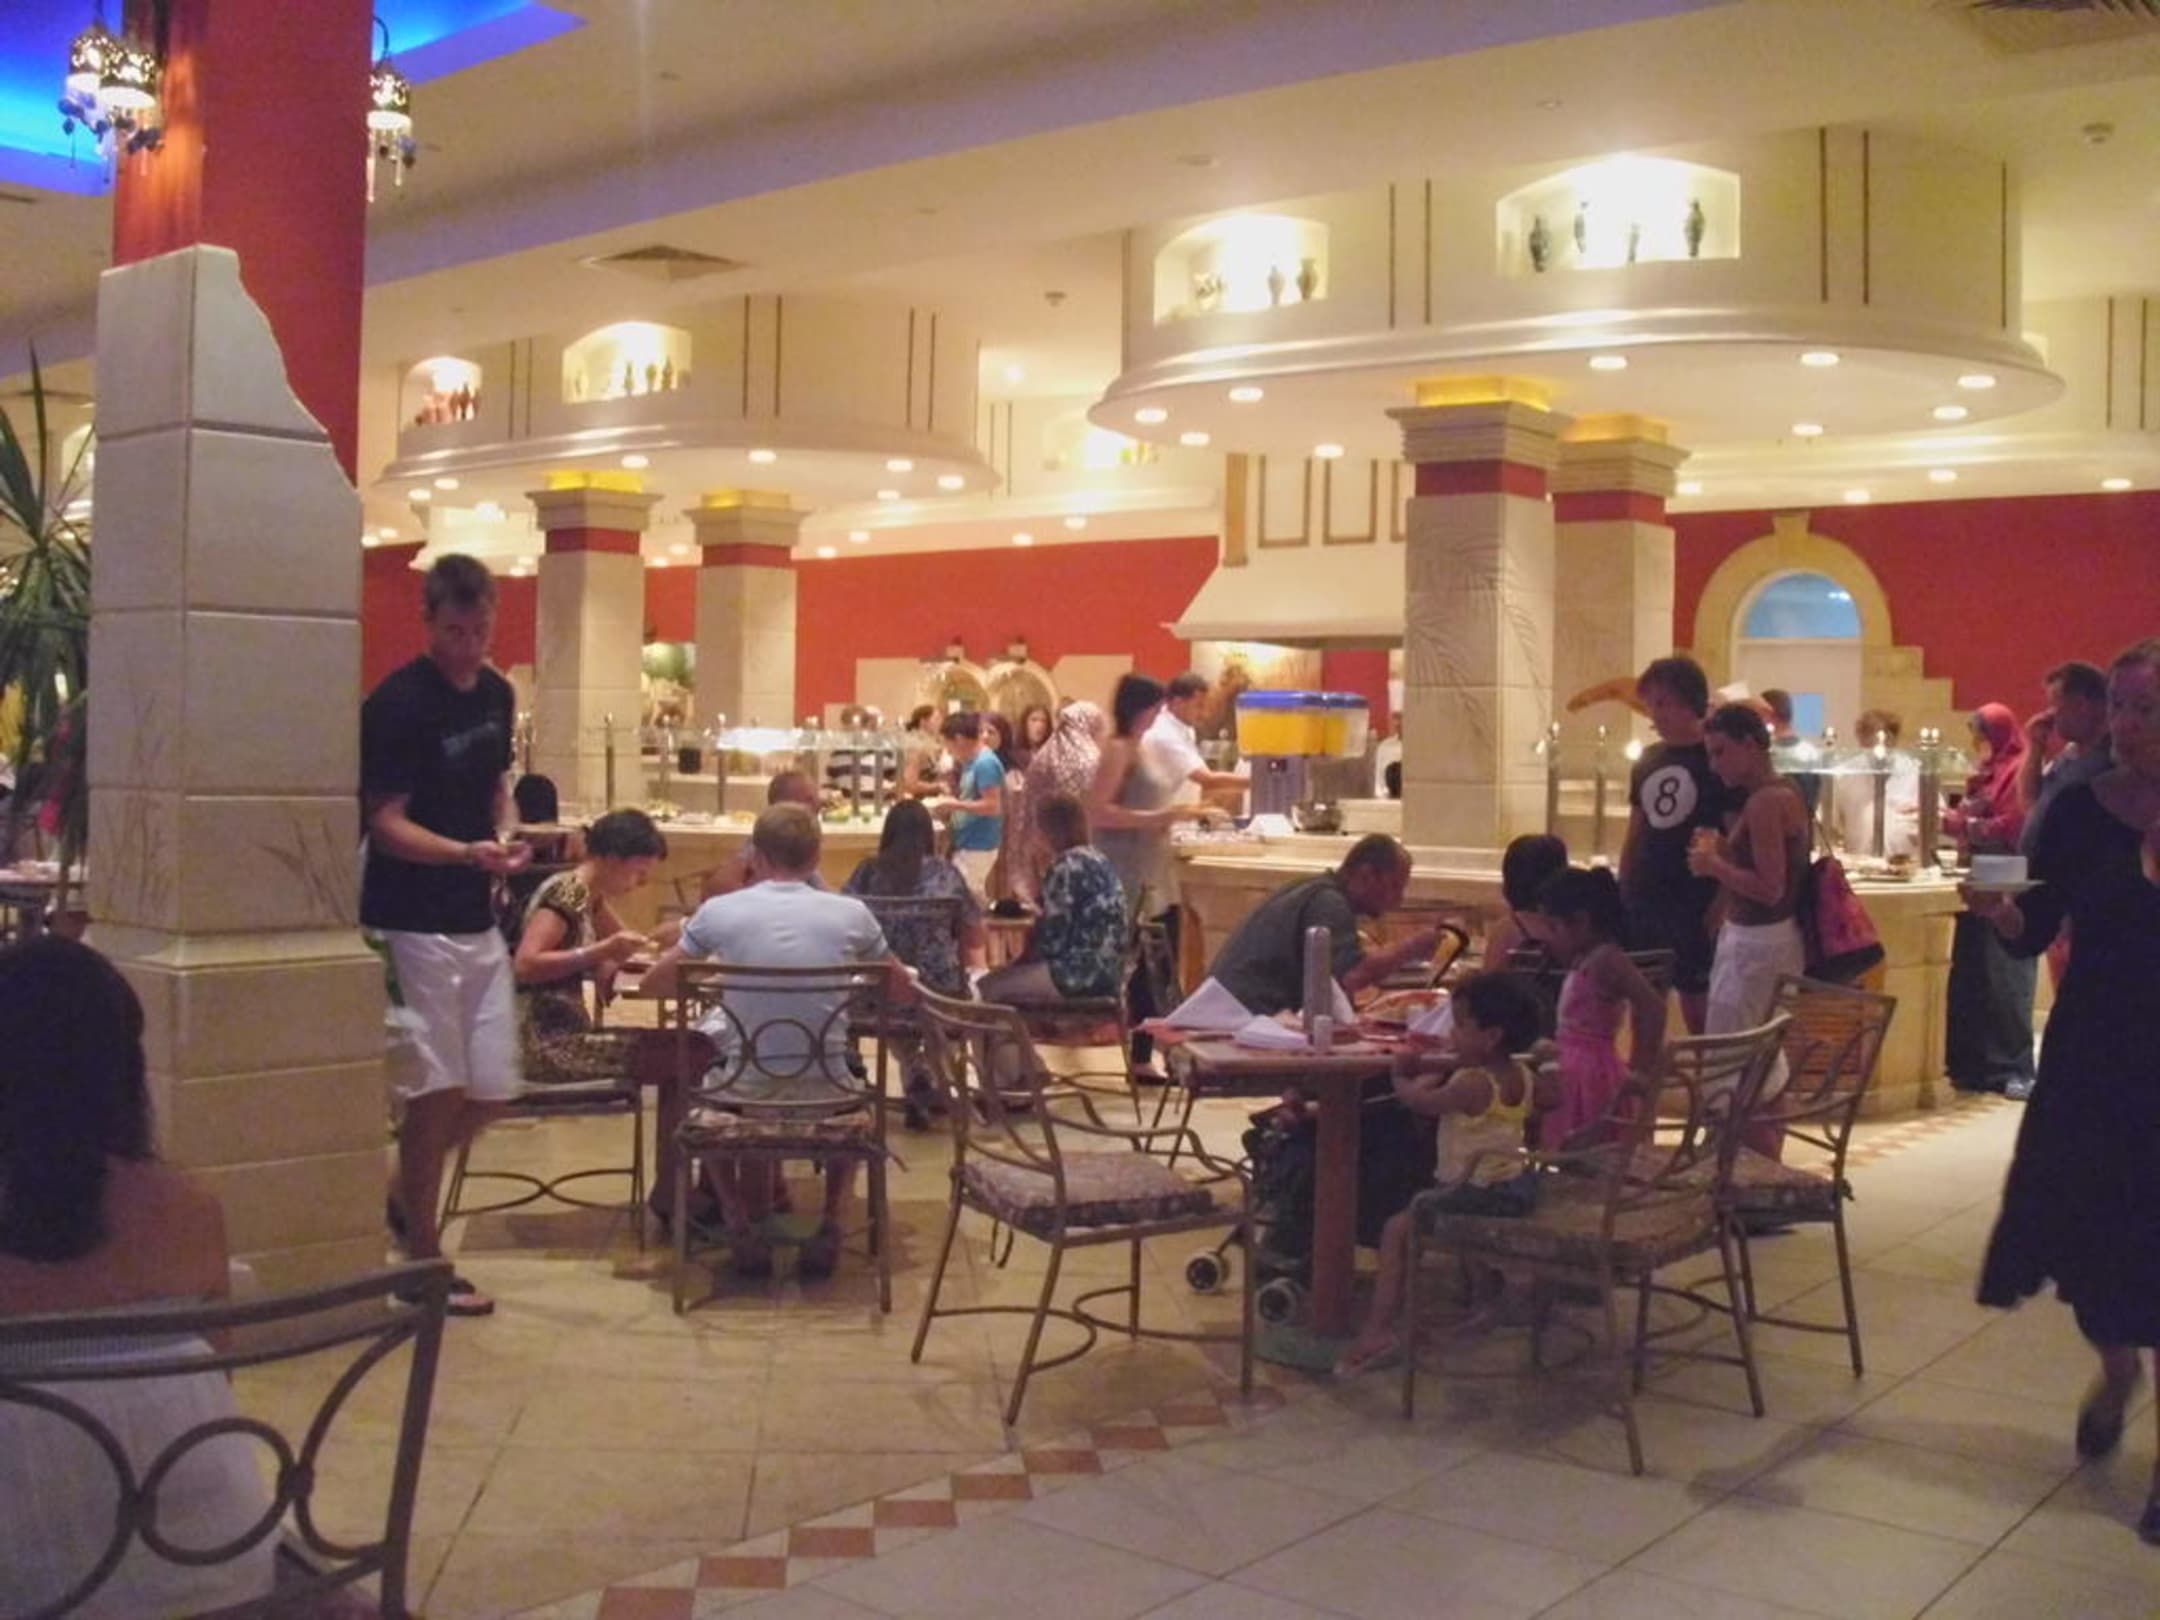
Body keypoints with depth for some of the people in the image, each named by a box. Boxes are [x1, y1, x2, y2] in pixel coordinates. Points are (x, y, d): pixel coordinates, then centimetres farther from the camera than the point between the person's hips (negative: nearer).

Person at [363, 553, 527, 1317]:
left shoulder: (497, 693, 8)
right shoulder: (397, 704, -14)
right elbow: (387, 825, -16)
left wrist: (505, 838, 2)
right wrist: (467, 853, -32)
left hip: (477, 918, 7)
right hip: (412, 922, -7)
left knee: (493, 1090, 9)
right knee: (440, 1089, -2)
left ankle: (403, 1193, 32)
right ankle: (424, 1259, 13)